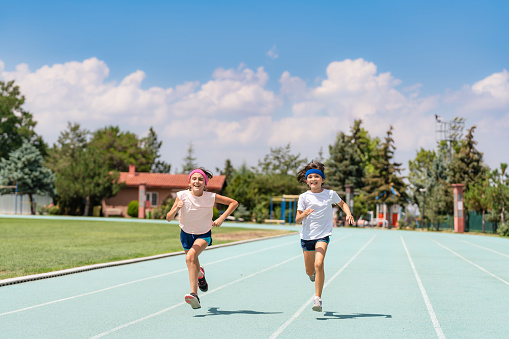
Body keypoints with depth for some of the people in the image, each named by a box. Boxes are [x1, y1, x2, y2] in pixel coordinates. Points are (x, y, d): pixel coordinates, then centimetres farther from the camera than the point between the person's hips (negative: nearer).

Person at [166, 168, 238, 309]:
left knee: (190, 257, -30)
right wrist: (176, 208, -36)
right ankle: (200, 274, 56)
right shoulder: (182, 196, -18)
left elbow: (234, 203, -8)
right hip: (186, 234, 3)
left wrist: (221, 219, -17)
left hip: (204, 235, -3)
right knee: (193, 266, 16)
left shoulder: (211, 197, -20)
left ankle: (194, 294, -33)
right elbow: (169, 218, -16)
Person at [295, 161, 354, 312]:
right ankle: (314, 273, 50)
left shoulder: (330, 194, -1)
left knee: (319, 264, -22)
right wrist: (303, 215, -28)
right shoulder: (304, 197, -3)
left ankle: (318, 299, -15)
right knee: (309, 271, 10)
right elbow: (297, 220, -5)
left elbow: (342, 204, 19)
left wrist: (348, 214, 0)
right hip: (307, 236, 2)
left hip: (323, 234, -2)